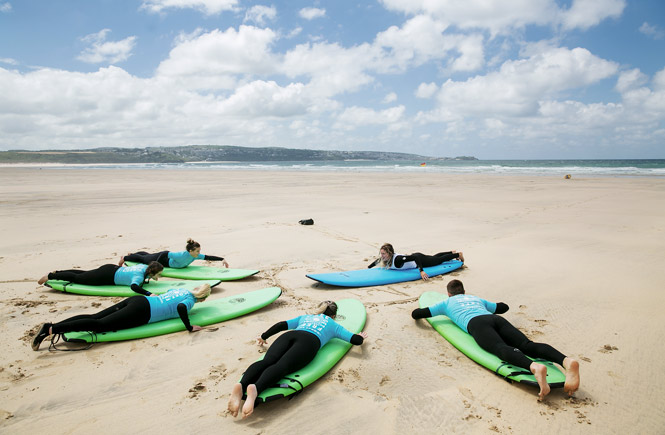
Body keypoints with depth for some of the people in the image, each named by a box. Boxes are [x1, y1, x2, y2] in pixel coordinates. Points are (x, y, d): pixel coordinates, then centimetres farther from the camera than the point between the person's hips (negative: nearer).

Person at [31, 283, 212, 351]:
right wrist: (189, 327, -15)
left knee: (94, 317, 0)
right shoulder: (190, 301, -2)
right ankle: (51, 329, -25)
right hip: (141, 312, -8)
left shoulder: (182, 289, 23)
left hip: (138, 300, 8)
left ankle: (51, 326, -9)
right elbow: (181, 307, -24)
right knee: (100, 324, -15)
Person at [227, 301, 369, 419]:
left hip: (289, 335, 4)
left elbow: (281, 325, 33)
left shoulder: (305, 317, 42)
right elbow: (357, 340, 30)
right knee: (281, 366, -28)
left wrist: (263, 337, 45)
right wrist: (360, 337, 54)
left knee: (267, 361, -23)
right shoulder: (334, 325, 35)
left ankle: (241, 386, -53)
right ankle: (255, 388, -59)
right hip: (309, 341, -3)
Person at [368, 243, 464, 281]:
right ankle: (452, 252, 54)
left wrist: (421, 271, -48)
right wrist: (368, 268, 0)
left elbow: (415, 258, -44)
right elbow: (377, 261, 5)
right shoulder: (384, 258, -18)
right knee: (434, 257, 31)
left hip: (419, 259, -7)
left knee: (439, 260, 17)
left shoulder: (397, 259, -41)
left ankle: (458, 254, 41)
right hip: (413, 255, 7)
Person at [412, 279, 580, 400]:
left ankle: (534, 367, -63)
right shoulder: (477, 298, 44)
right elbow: (504, 306, 57)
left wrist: (417, 311, 56)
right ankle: (566, 360, -49)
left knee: (501, 348, -30)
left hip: (476, 323, -4)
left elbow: (416, 314, 32)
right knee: (526, 345, -18)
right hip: (497, 320, 4)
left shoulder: (446, 303, 32)